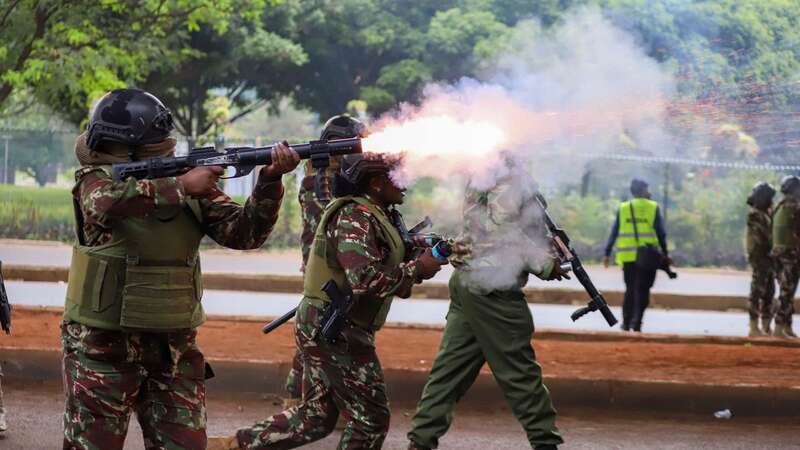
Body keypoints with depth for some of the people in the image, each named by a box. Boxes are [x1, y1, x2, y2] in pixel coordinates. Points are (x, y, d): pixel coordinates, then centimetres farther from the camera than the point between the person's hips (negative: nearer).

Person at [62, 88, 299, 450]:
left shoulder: (192, 183, 5)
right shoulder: (95, 178, -6)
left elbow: (243, 233, 0)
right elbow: (105, 201, -30)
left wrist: (270, 181, -16)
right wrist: (181, 187, -27)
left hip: (175, 351, 4)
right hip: (103, 348, -4)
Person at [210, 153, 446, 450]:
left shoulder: (371, 215, 14)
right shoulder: (356, 217, -18)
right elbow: (365, 278, -30)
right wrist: (417, 269, -20)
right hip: (338, 333, -10)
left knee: (316, 417, 15)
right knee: (371, 420, 0)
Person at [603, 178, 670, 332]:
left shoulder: (623, 208, 8)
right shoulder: (653, 207, 1)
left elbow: (614, 232, 7)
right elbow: (661, 233, -1)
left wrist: (607, 253, 11)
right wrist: (665, 253, 5)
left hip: (628, 255, 3)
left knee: (630, 289, 14)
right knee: (642, 290, 1)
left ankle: (626, 322, 13)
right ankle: (636, 322, -10)